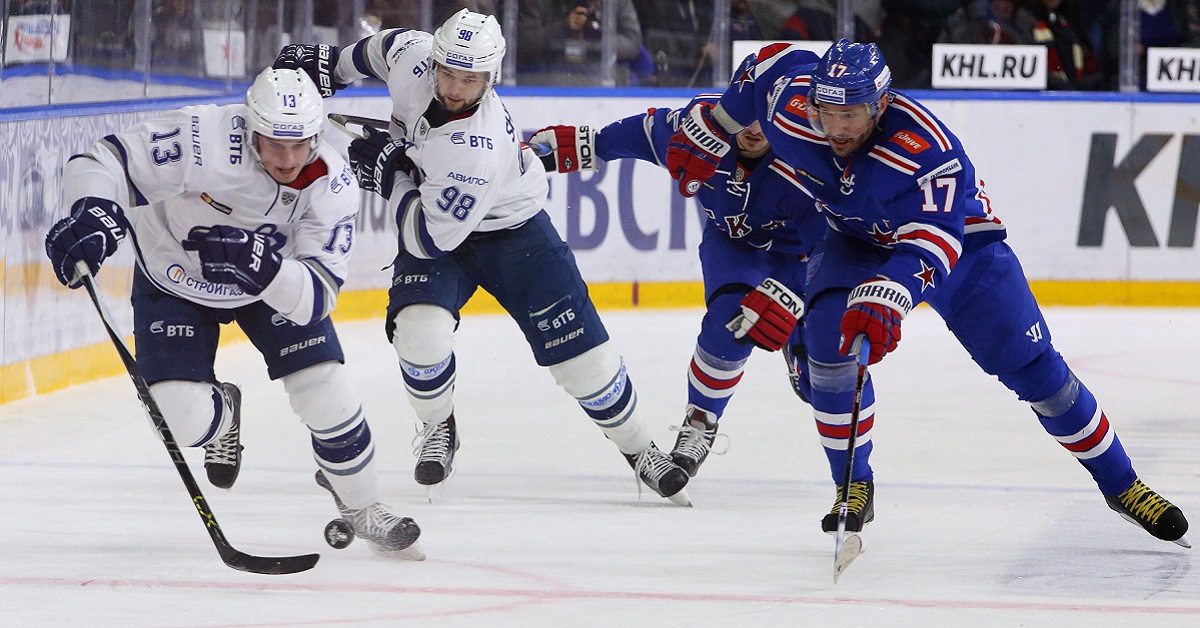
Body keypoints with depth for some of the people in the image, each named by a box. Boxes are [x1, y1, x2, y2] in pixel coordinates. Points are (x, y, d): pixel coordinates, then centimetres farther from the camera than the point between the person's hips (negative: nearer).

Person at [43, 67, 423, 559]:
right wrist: (93, 216, -53)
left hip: (280, 283, 2)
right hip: (175, 279, -2)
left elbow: (319, 296, -32)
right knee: (185, 420, -15)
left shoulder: (331, 185, -27)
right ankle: (222, 413, 25)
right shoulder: (201, 140, -36)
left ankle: (361, 506, 19)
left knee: (327, 396, -10)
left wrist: (265, 267, -51)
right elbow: (103, 162, -32)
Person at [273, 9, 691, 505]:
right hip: (431, 218, 4)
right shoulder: (413, 56, -23)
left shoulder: (476, 152, -39)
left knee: (578, 348, -5)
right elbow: (382, 49, 4)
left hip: (512, 232, -4)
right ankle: (438, 429, 8)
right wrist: (330, 64, 6)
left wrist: (389, 179, -25)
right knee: (420, 331, -21)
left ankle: (640, 451, 16)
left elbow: (432, 239, -33)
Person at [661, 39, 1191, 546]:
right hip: (857, 240, 3)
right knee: (828, 335, -25)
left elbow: (931, 242, -49)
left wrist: (886, 297, -66)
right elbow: (776, 62, -4)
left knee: (1034, 369, -5)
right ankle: (854, 487, -9)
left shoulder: (925, 150, -39)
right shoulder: (790, 109, -26)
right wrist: (706, 133, 5)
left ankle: (1122, 487, 10)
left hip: (960, 240, -3)